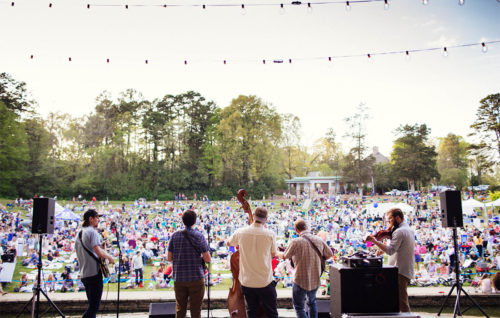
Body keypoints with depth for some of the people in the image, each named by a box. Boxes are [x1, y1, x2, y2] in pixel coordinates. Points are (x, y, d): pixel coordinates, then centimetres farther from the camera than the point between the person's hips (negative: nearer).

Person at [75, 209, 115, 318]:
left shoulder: (79, 234, 16)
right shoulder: (92, 231, -11)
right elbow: (98, 252, -22)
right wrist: (109, 257, -5)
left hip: (84, 274, 9)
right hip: (94, 272, -9)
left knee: (92, 305, 18)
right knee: (94, 306, -5)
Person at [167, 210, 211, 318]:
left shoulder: (175, 235, 0)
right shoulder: (198, 235, -7)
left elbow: (169, 258, 2)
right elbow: (207, 259, -9)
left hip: (178, 278, 3)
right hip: (196, 277, -3)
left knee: (180, 309, 15)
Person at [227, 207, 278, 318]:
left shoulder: (240, 232, -7)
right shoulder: (270, 234, -13)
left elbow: (229, 243, 13)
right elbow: (273, 254, 2)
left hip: (246, 281, 2)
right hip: (265, 282, -2)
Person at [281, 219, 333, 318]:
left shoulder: (295, 242, -17)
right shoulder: (319, 240, -5)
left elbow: (285, 256, -2)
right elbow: (330, 254, 8)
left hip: (301, 281, -4)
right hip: (315, 280, 4)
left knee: (298, 306, 11)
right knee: (312, 302, 28)